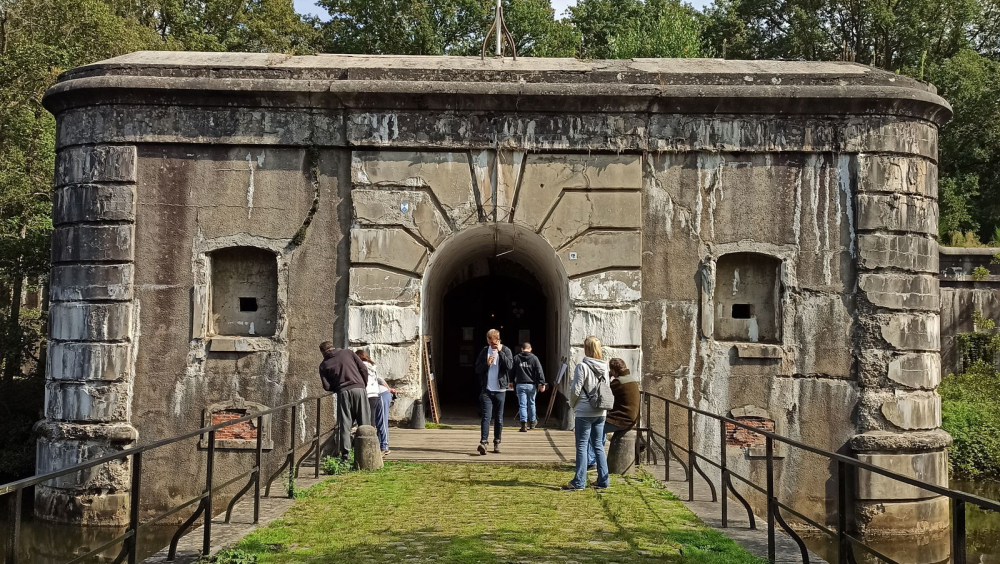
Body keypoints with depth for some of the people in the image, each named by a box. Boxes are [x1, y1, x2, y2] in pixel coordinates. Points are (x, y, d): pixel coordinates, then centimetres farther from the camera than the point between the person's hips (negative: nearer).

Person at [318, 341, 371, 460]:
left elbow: (327, 386, 4)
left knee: (345, 425, 6)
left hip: (342, 393, 0)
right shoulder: (347, 353, 11)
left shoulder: (324, 365, 11)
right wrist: (364, 385, 16)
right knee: (364, 423, 5)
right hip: (359, 389, 0)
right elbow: (363, 369, 5)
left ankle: (345, 453, 3)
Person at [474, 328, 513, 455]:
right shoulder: (484, 351, 8)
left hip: (500, 389, 0)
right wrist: (486, 364, -11)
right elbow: (477, 369, 7)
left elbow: (509, 365, -14)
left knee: (499, 418, 7)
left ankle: (497, 443, 16)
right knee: (486, 416, -11)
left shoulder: (505, 351, 2)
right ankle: (483, 442, -18)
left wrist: (500, 351, -16)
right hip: (486, 389, 0)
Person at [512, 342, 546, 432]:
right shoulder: (534, 358, -1)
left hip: (520, 385, 0)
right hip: (531, 385, 0)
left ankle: (524, 424, -12)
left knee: (522, 405, -1)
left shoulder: (516, 358, 2)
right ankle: (532, 422, 30)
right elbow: (539, 372, -6)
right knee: (531, 403, 16)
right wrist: (542, 383, -5)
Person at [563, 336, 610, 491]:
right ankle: (603, 480, 15)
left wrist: (573, 403, 5)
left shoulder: (582, 367, -14)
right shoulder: (604, 367, 4)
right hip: (601, 412, 6)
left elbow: (575, 390, -13)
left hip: (585, 412, -6)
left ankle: (579, 482, 1)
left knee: (582, 446, 0)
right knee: (599, 445, 13)